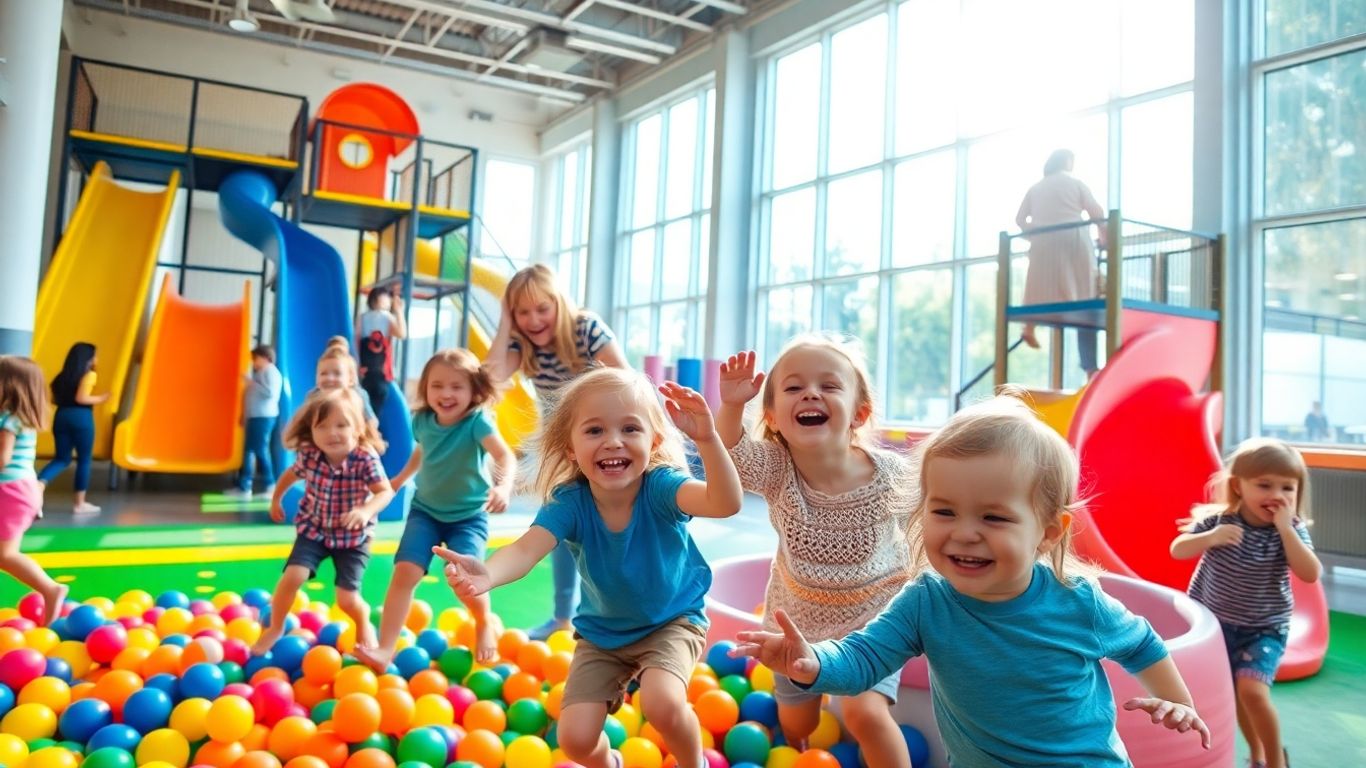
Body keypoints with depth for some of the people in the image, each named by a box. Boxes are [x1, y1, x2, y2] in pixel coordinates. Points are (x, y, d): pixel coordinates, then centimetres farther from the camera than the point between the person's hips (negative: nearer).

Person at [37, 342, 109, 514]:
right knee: (84, 460, 5)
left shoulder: (63, 377, 14)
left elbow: (55, 399, 12)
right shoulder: (89, 375, -6)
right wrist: (100, 399, -2)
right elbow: (81, 398, -16)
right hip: (81, 417, -6)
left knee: (61, 459, 15)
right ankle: (79, 502, 9)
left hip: (61, 416, 6)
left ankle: (39, 484, -15)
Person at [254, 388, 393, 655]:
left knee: (347, 599, -5)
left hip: (353, 536, -2)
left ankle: (364, 621, 32)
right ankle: (275, 628, 14)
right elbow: (291, 474, 7)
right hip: (314, 529, 3)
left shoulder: (366, 459, -26)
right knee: (292, 577, -15)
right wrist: (276, 500, 21)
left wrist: (366, 510, -43)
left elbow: (386, 491, -24)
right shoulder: (308, 455, -15)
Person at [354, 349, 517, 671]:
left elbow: (506, 456, -39)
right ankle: (384, 649, -4)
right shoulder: (422, 420, -6)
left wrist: (504, 486, -58)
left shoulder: (477, 421, -23)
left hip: (469, 515, -4)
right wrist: (400, 479, 27)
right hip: (425, 510, 4)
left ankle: (485, 623, 16)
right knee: (405, 571, -13)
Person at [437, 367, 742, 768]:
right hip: (602, 632, 3)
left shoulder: (659, 485, -28)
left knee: (663, 704, -29)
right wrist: (487, 574, -62)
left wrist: (707, 438, -64)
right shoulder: (568, 501, -22)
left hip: (673, 621, -3)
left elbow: (725, 503, -46)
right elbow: (527, 548, -39)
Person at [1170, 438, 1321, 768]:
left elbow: (1310, 574, -24)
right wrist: (1210, 537, -31)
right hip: (1213, 622, 2)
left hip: (1264, 629, -2)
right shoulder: (1217, 519, -13)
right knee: (1232, 693, 14)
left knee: (1252, 690, -18)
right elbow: (1178, 550, -12)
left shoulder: (1292, 529, -12)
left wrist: (1285, 528, -30)